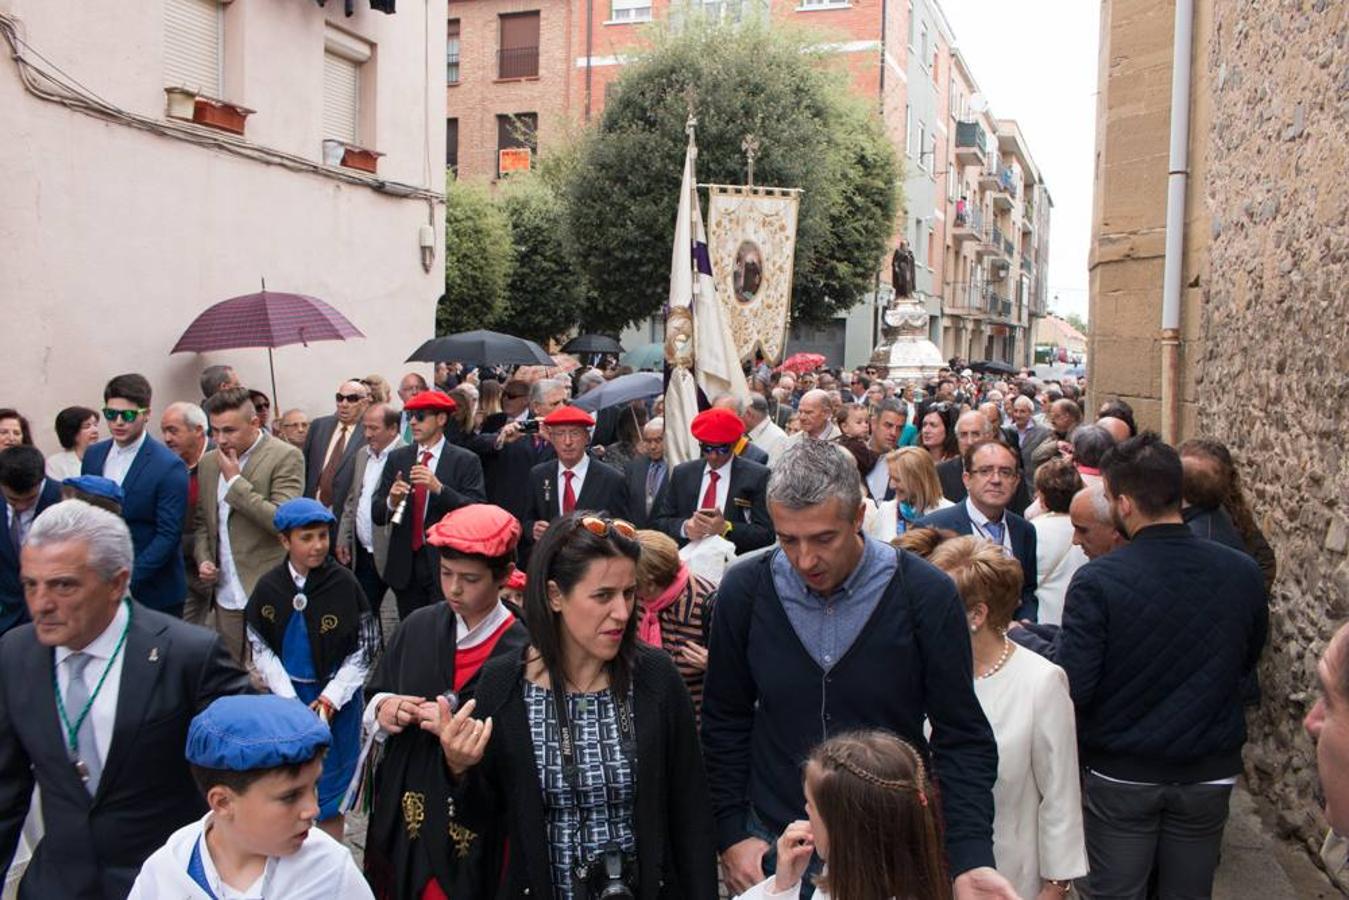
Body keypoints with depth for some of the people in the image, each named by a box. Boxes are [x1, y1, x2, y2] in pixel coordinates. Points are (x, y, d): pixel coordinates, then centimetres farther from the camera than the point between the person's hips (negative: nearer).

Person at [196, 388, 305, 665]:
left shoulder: (285, 457, -8)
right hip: (225, 599, 6)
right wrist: (203, 559, 5)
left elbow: (283, 520, -18)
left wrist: (235, 480, -15)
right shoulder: (208, 462, 12)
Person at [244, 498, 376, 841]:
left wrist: (330, 699, -11)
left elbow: (364, 648, -6)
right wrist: (291, 703, -10)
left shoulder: (344, 583, -12)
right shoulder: (268, 587, -7)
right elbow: (261, 650, -2)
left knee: (330, 791, 7)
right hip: (286, 697, 2)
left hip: (336, 698, -2)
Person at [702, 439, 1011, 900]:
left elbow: (961, 738, -9)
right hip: (773, 842, 1)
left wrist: (970, 858, -18)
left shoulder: (927, 595, -15)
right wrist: (731, 836, -2)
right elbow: (725, 724, 1)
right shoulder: (745, 590, -10)